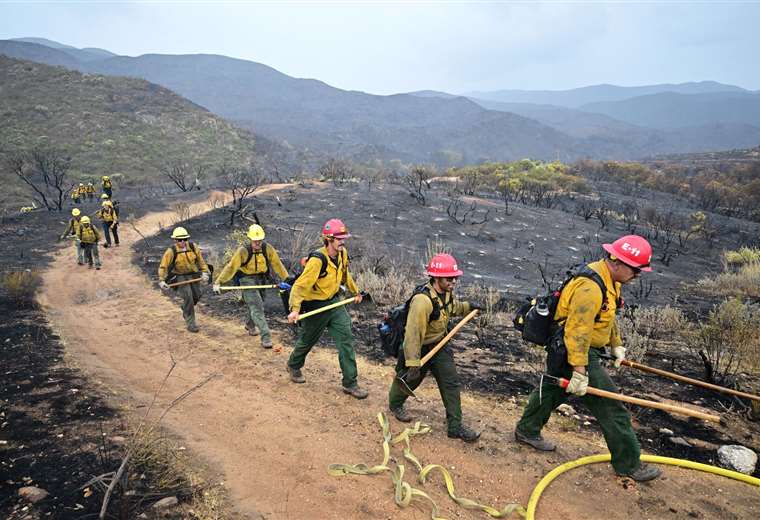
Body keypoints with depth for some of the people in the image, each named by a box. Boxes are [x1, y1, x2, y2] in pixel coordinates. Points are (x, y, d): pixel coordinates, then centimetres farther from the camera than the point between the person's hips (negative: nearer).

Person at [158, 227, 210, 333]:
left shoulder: (193, 247, -6)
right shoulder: (171, 252, -14)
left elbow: (200, 260, 3)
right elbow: (163, 267, -10)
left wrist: (204, 272, -7)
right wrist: (161, 280, -18)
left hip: (193, 275, 4)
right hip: (180, 277, -4)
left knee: (196, 296, 6)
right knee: (188, 297, -16)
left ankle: (185, 309, 40)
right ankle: (190, 323, -5)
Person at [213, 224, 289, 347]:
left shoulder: (268, 249, -10)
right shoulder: (243, 251, -19)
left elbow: (277, 264, -2)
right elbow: (231, 267, -18)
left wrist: (286, 278, 1)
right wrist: (218, 282, -20)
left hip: (261, 279, 5)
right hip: (247, 279, -4)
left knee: (256, 304, 21)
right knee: (257, 306, -14)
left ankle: (250, 325, 51)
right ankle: (265, 337, -14)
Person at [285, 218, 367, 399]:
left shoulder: (342, 253, -4)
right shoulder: (317, 260, -28)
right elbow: (300, 285, -30)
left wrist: (355, 291, 25)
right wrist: (295, 309, -40)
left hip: (334, 302, 6)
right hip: (315, 306, -6)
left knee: (346, 338, -4)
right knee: (307, 340, 15)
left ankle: (350, 383, 3)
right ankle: (293, 366, 47)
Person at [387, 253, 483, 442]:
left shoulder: (447, 293, -6)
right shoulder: (422, 300, -35)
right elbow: (413, 333, -36)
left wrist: (468, 307, 6)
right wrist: (412, 363, -37)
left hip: (439, 344, 7)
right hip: (420, 347, -6)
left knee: (451, 382, 0)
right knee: (410, 379, 16)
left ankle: (455, 426, 8)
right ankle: (395, 404, 48)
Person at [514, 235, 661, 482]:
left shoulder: (609, 280, 6)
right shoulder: (590, 287, -28)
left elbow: (608, 316, 22)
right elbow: (578, 331, -30)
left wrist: (616, 344, 23)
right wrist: (579, 371, -29)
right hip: (575, 352, -11)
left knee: (553, 390, 24)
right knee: (611, 407, -5)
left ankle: (526, 431, 43)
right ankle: (629, 464, 7)